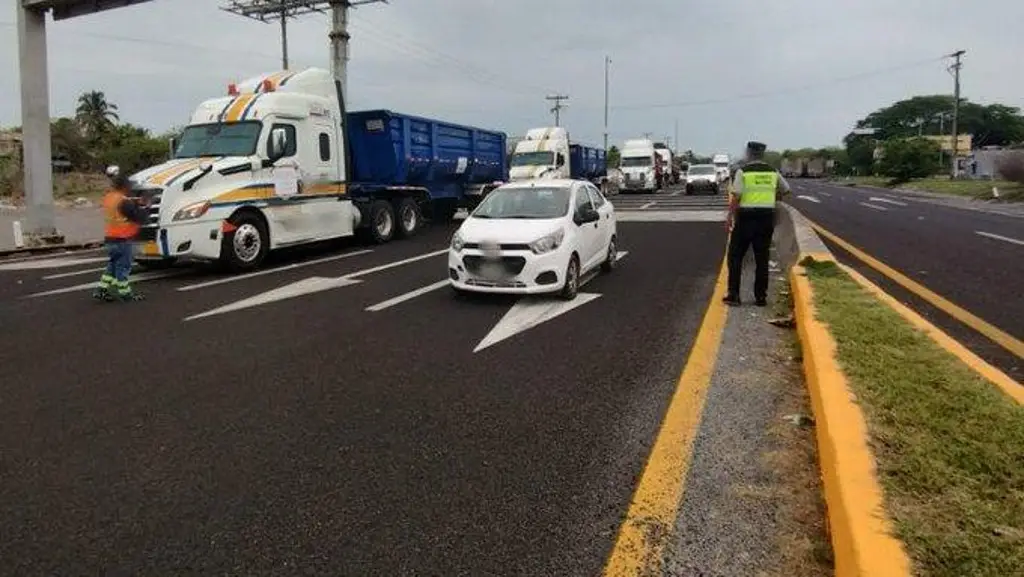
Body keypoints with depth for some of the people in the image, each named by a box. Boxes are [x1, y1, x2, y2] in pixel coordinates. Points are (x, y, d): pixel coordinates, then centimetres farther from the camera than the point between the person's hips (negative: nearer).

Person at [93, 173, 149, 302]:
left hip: (109, 238, 8)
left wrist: (137, 204, 6)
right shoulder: (124, 201, -19)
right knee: (123, 267, 1)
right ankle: (125, 292, 8)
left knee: (112, 265, 18)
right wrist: (145, 207, -1)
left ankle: (102, 289, 15)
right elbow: (139, 217, -17)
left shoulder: (108, 197, 8)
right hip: (122, 239, -8)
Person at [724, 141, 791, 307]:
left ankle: (733, 294, 1)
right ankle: (761, 296, 10)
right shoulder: (772, 171, 8)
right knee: (762, 258, 9)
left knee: (735, 256, 5)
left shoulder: (743, 171, -6)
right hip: (767, 218, 4)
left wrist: (730, 216, -6)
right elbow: (786, 190, 18)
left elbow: (735, 196, -13)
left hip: (746, 218, -4)